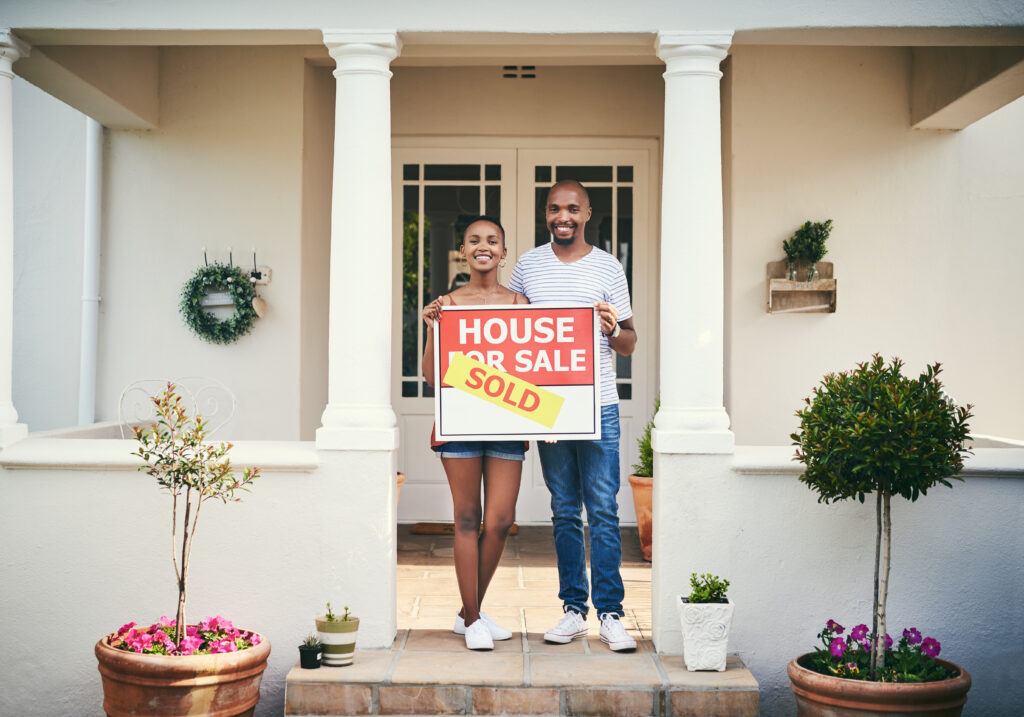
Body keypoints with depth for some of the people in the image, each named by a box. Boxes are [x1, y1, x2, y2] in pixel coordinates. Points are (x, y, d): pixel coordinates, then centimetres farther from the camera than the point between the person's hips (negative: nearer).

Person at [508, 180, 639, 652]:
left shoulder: (608, 268, 3)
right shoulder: (527, 265, 9)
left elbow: (629, 344, 7)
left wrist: (613, 329, -15)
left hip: (598, 405, -2)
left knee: (603, 510, -3)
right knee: (564, 512, 8)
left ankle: (609, 613, 2)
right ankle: (573, 610, 15)